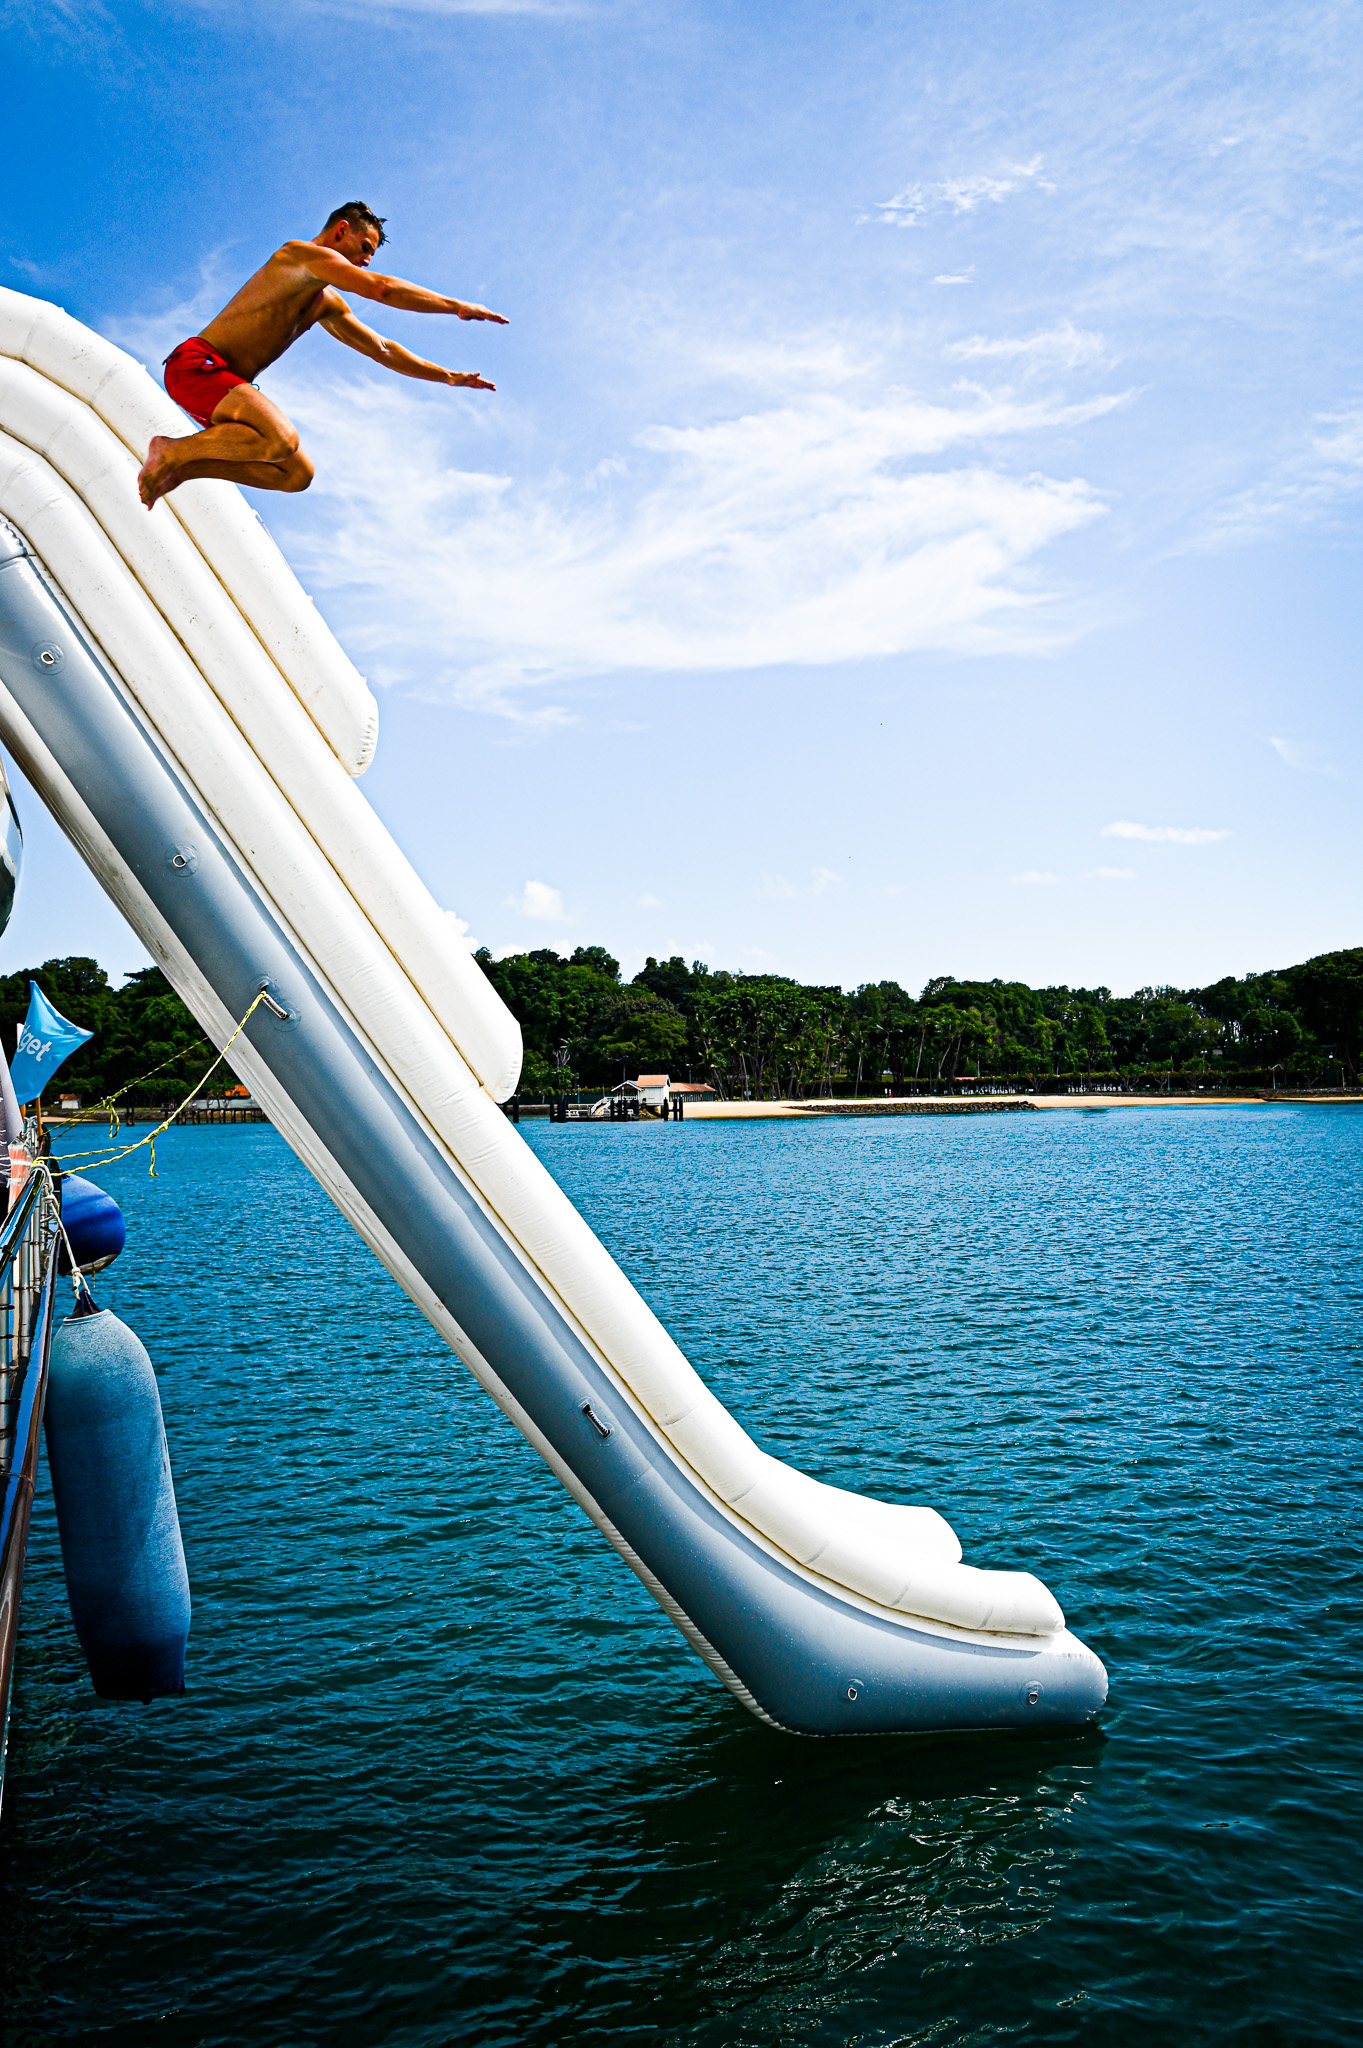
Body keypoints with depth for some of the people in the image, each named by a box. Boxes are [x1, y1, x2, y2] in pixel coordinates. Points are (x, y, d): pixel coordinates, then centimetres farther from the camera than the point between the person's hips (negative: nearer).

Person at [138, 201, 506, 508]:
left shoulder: (327, 304, 23)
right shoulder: (304, 254, -5)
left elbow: (381, 349, 30)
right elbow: (382, 288, -16)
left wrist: (447, 376, 26)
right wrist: (456, 306, -11)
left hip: (225, 386, 9)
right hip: (196, 365, -9)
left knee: (297, 474, 0)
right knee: (281, 439, -33)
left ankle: (185, 466, 5)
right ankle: (172, 450, -15)